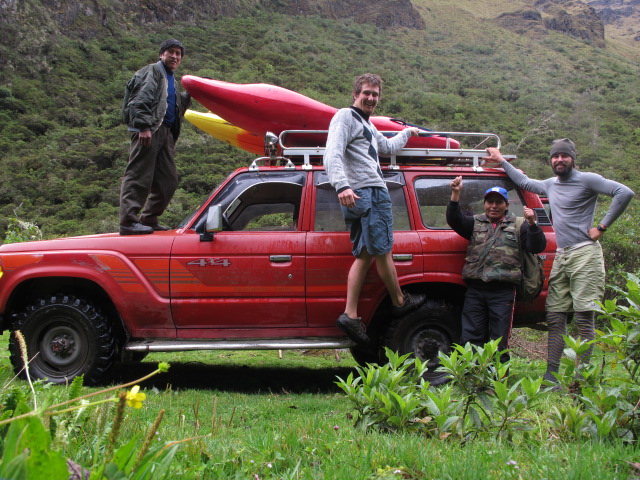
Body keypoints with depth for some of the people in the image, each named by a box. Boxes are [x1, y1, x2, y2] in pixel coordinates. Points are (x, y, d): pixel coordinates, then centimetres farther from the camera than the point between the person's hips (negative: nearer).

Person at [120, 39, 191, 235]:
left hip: (165, 131, 10)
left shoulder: (170, 79, 29)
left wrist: (188, 96, 15)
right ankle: (128, 221, -15)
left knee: (168, 181, 10)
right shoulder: (153, 71, -1)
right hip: (149, 130, -10)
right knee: (139, 176, -12)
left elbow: (174, 106, 30)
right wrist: (143, 126, -24)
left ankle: (149, 220, 17)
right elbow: (140, 100, -13)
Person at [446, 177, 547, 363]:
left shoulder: (518, 225, 13)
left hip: (503, 291, -2)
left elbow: (536, 247, 4)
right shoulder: (475, 222, 17)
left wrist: (532, 224, -12)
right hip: (475, 290, 2)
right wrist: (455, 195, -13)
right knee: (470, 338, 3)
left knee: (499, 341, 1)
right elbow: (454, 220, 1)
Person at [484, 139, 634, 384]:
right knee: (555, 316, 3)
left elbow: (625, 193, -15)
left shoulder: (587, 180, -4)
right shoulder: (550, 185, 19)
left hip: (585, 254, -7)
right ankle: (551, 374, 4)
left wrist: (601, 227, -13)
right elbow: (524, 182, 38)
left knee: (584, 317, -8)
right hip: (561, 256, 8)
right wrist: (501, 161, 39)